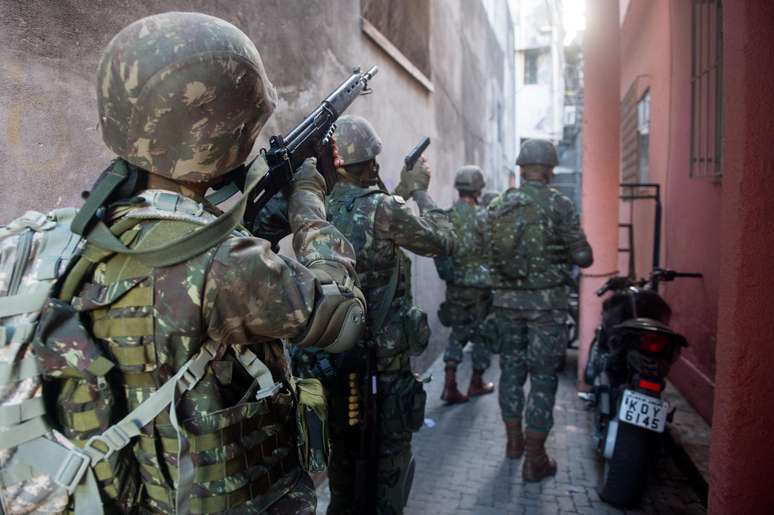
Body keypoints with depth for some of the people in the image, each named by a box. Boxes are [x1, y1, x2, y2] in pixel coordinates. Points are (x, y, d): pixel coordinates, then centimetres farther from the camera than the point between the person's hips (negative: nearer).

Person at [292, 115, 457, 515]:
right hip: (383, 359, -6)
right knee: (390, 453, 14)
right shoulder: (381, 209, -17)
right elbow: (444, 242, -4)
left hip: (330, 358, 6)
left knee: (342, 449, 22)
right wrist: (420, 191, 8)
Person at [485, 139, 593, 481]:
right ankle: (534, 460, 12)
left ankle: (514, 441, 32)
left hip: (506, 300, 4)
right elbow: (583, 257, -6)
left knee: (511, 369, 17)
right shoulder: (559, 205, -7)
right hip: (546, 302, -4)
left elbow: (487, 254, 6)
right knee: (542, 377, 4)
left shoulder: (497, 206, 4)